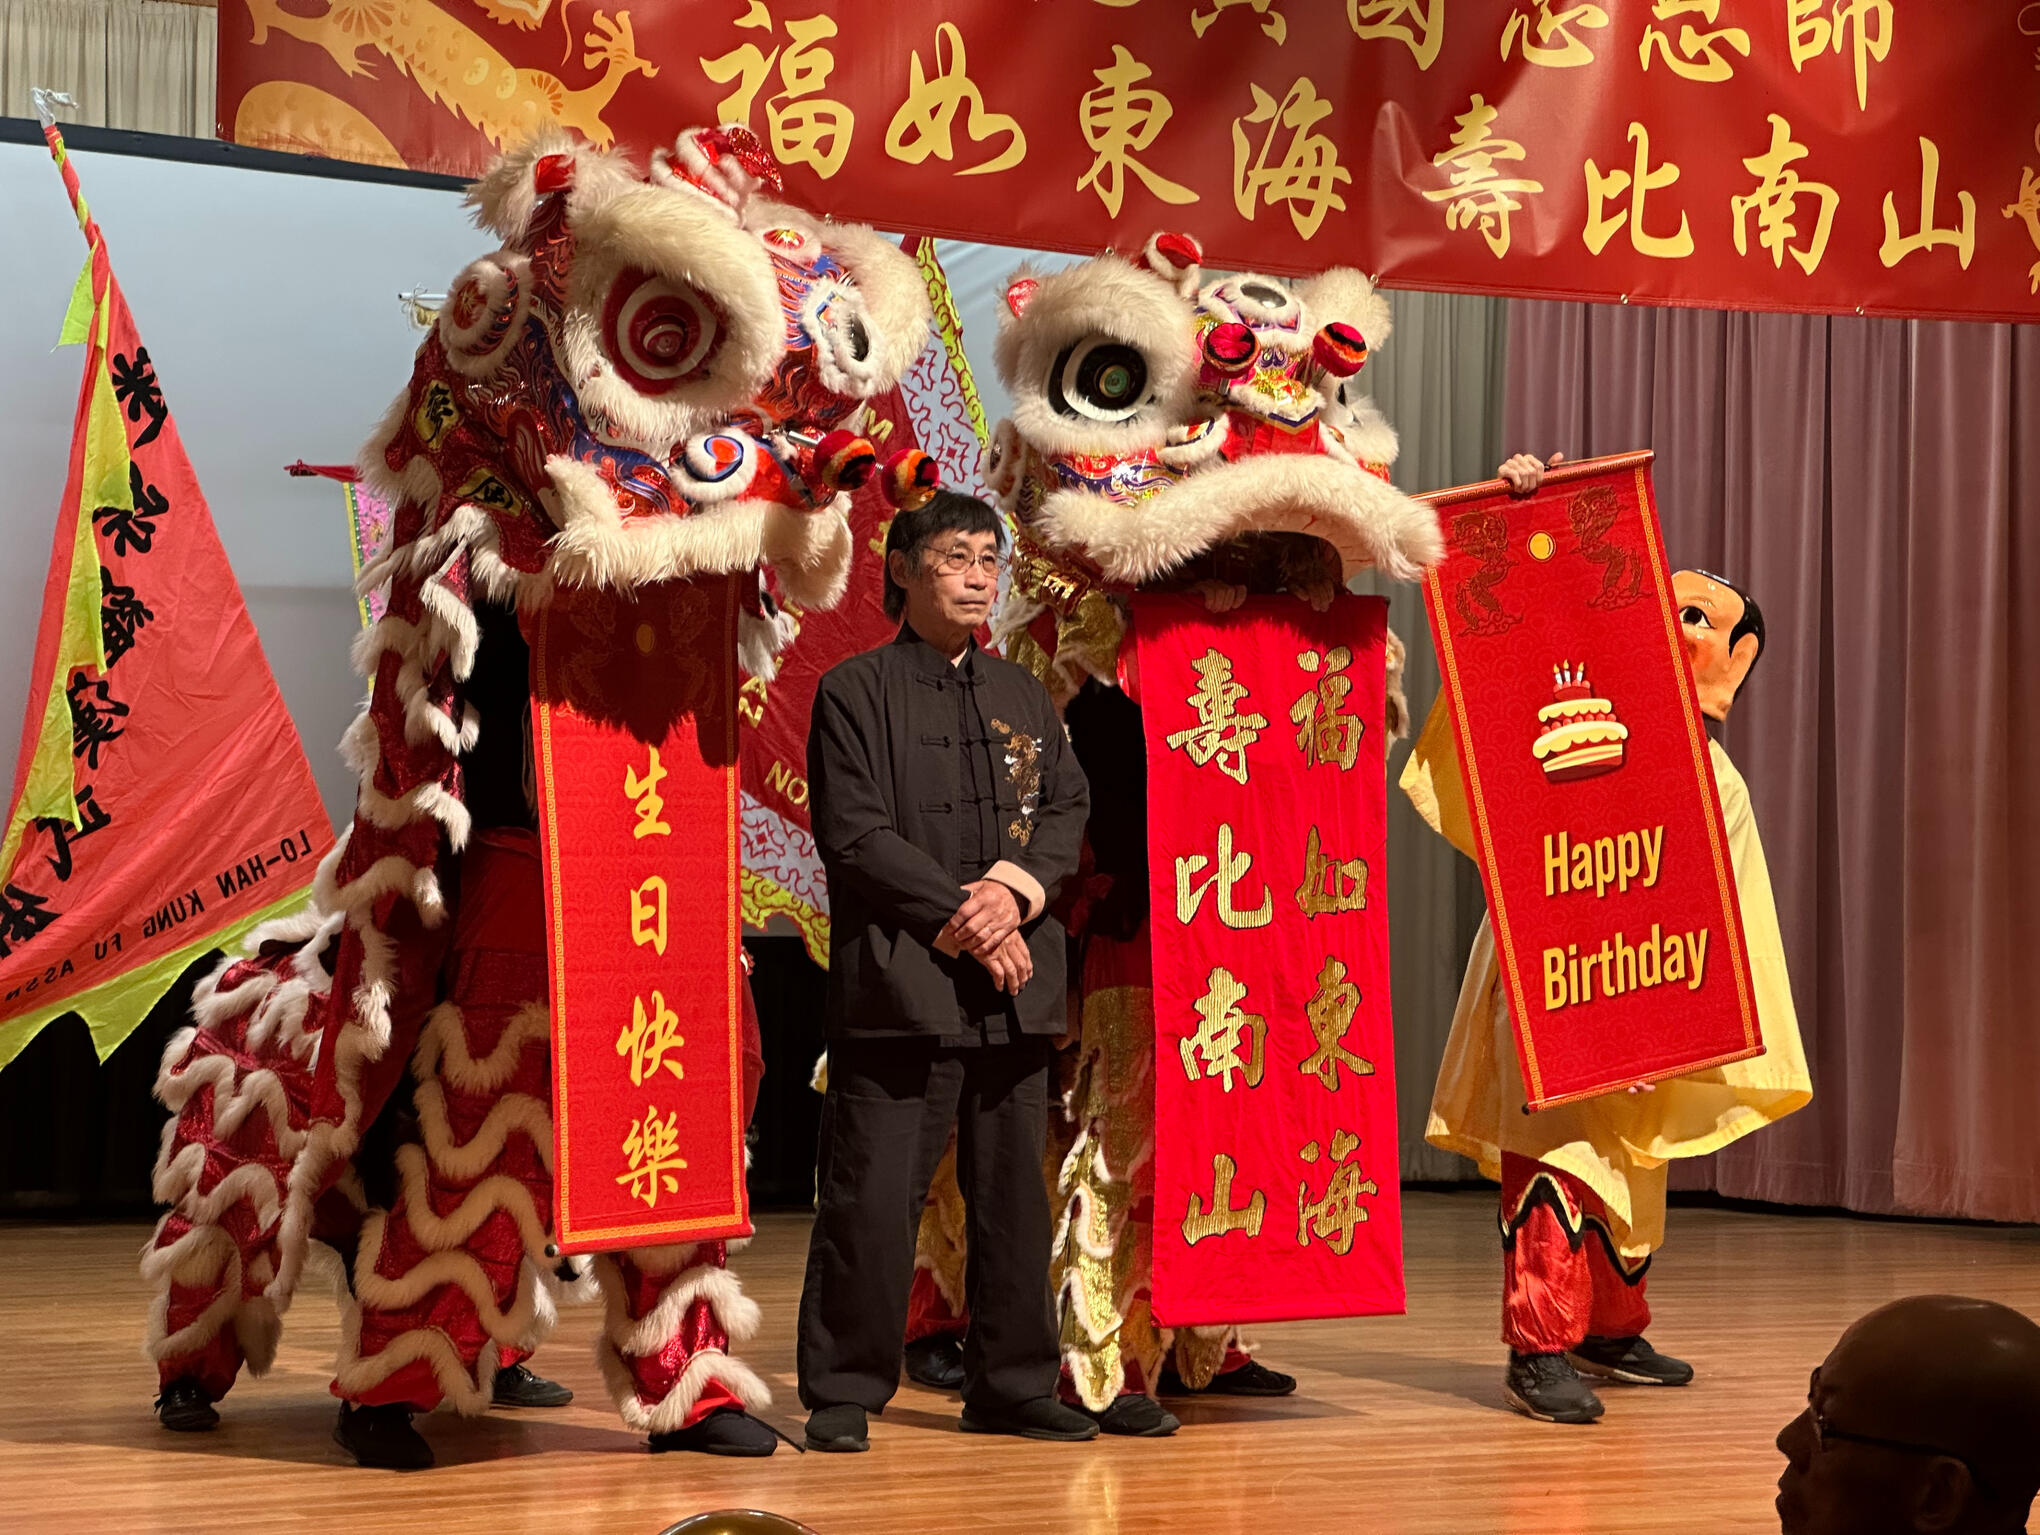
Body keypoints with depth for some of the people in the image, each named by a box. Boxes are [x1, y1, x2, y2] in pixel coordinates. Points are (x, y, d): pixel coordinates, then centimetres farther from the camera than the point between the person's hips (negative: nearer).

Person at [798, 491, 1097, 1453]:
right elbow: (855, 836, -8)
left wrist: (1016, 888, -10)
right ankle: (842, 1393, 5)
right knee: (872, 1195, -5)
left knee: (1013, 1191, 9)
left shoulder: (1023, 697, 18)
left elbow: (1069, 806, 10)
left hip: (1013, 982, 5)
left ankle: (1013, 1387, 19)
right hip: (897, 978, -5)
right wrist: (960, 918, -13)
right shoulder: (854, 693, 1)